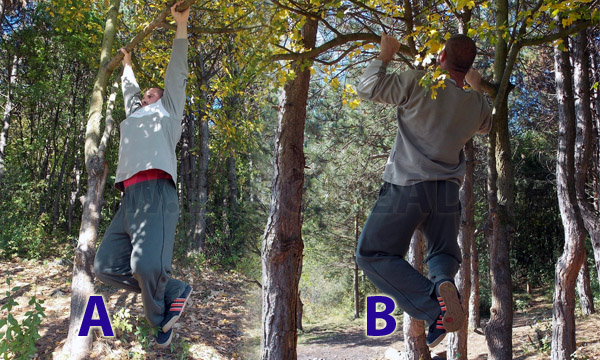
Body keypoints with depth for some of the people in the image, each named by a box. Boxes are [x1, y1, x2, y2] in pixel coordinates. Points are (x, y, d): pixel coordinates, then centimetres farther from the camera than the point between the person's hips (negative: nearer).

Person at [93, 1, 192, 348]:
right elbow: (130, 89, 54)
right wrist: (128, 65, 66)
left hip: (156, 192, -8)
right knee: (106, 266, -3)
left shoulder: (167, 111, 21)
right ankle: (175, 291, 6)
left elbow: (177, 74, 18)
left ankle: (159, 319, 3)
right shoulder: (134, 115, 36)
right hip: (130, 198, 8)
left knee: (147, 265, -26)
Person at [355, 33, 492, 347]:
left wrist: (385, 55, 10)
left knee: (372, 254, 3)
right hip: (447, 191, 5)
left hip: (407, 188, -5)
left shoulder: (418, 83, -11)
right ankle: (445, 283, -18)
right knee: (444, 254, 22)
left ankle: (434, 307, -15)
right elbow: (486, 126, 31)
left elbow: (367, 88, -4)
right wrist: (477, 89, 42)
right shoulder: (476, 104, 7)